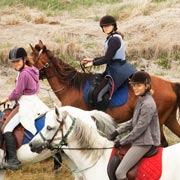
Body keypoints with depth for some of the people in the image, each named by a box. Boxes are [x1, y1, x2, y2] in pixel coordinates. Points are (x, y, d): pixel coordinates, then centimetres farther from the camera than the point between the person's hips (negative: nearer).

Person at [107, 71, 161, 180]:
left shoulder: (148, 104, -21)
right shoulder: (141, 100, 10)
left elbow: (139, 128, -20)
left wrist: (122, 141, -13)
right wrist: (118, 132, 8)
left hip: (144, 143, -10)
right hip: (138, 140, 10)